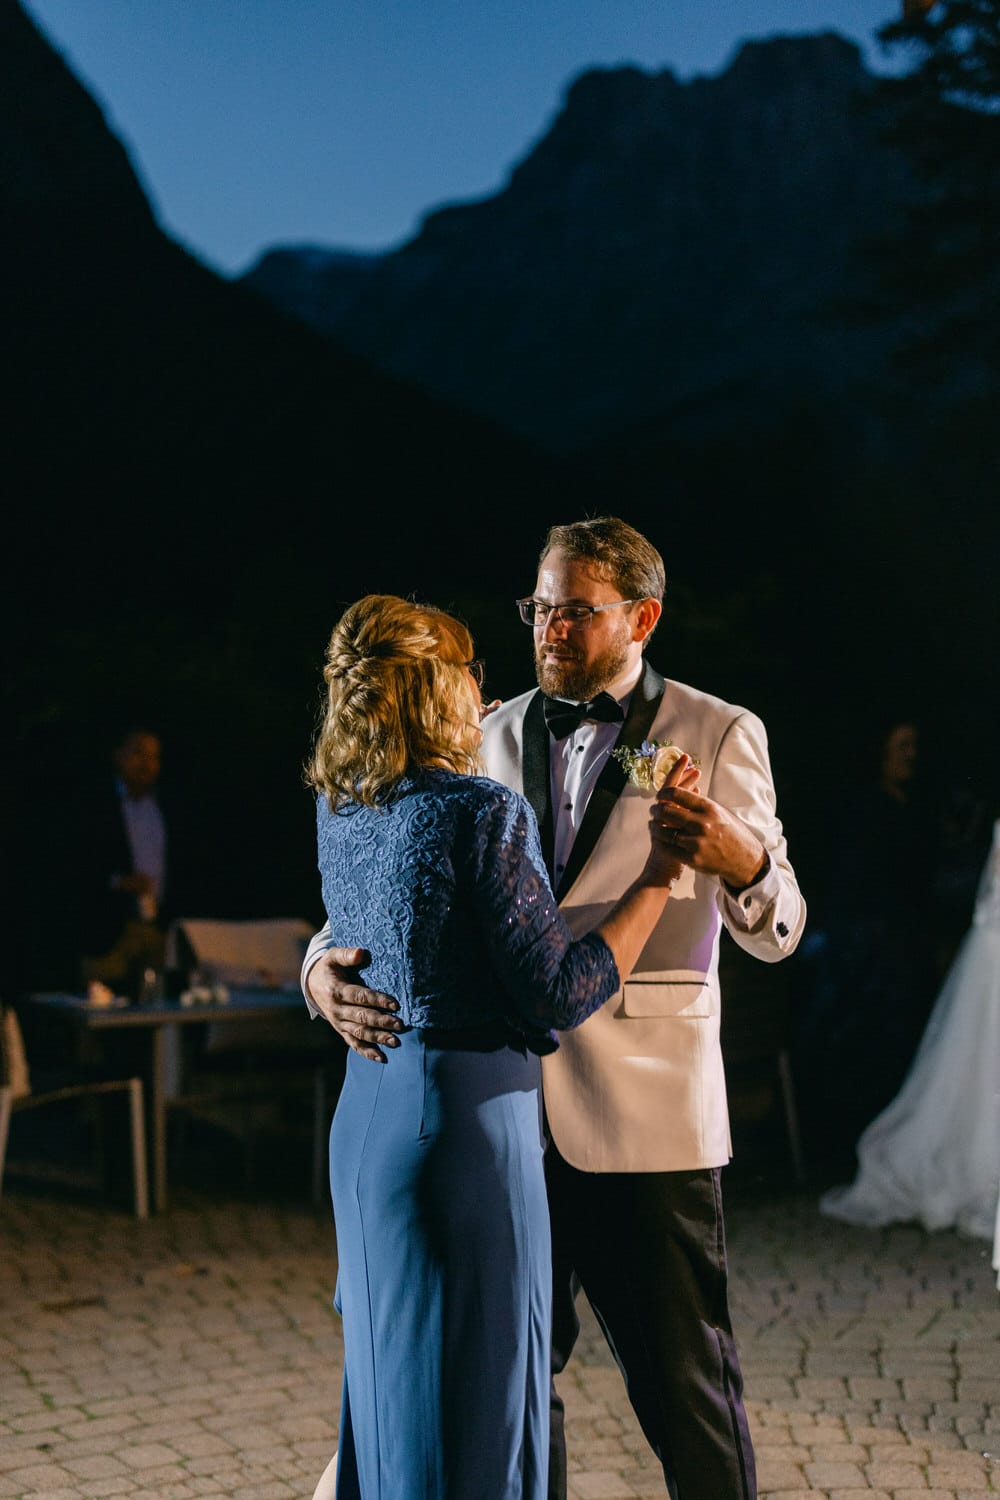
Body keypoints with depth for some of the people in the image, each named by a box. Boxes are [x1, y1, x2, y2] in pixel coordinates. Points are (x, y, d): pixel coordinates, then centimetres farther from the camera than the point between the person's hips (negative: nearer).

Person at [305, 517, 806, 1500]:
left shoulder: (719, 736, 0)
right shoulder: (490, 739, 10)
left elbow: (775, 932, -4)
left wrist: (740, 859, -27)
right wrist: (327, 967, -11)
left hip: (646, 1118, -4)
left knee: (686, 1392, 4)